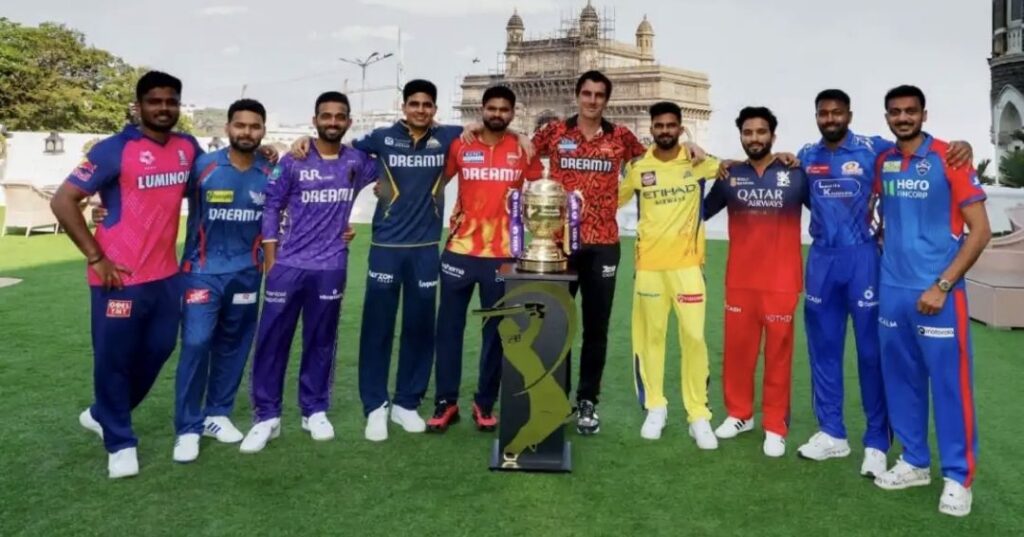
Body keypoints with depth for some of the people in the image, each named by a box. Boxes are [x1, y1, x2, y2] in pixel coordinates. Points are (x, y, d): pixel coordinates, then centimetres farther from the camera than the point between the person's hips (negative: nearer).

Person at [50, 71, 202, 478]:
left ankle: (103, 415, 40)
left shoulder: (188, 148, 5)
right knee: (114, 359, 5)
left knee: (158, 350, 17)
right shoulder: (115, 149, -11)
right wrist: (96, 257, -15)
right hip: (120, 277, -6)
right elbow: (63, 200, -11)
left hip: (166, 275, 6)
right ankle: (120, 443, 23)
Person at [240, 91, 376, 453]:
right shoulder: (293, 162, -2)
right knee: (272, 339, 0)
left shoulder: (357, 162, 5)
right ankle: (267, 417, 10)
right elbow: (271, 207, 0)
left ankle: (315, 411, 23)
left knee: (321, 341, 10)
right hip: (288, 265, -2)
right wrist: (270, 260, -3)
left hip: (331, 268, 2)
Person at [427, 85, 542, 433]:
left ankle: (485, 403, 21)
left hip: (503, 254, 0)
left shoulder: (523, 150, 3)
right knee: (449, 326, 4)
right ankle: (446, 402, 17)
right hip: (460, 250, 0)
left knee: (496, 330, 7)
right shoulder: (460, 146, 3)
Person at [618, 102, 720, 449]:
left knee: (694, 336, -3)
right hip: (648, 263, 1)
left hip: (687, 262, -1)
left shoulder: (698, 161, 0)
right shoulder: (637, 167, 2)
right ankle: (655, 407, 22)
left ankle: (699, 415, 7)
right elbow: (614, 199, 15)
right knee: (650, 335, 8)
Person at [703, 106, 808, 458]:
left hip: (781, 283, -2)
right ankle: (739, 414, 28)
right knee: (737, 349, 10)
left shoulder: (795, 175, -1)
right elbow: (702, 212, 14)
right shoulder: (730, 176, 5)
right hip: (739, 282, 2)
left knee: (778, 354, 4)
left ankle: (775, 427, 15)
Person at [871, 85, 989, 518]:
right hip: (892, 291, 5)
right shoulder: (882, 163, 7)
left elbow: (980, 231, -9)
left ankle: (958, 476, 14)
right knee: (901, 379, 11)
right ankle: (914, 462, 26)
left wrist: (941, 285, -14)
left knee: (949, 383, 1)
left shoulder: (949, 158, -7)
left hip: (937, 291, -5)